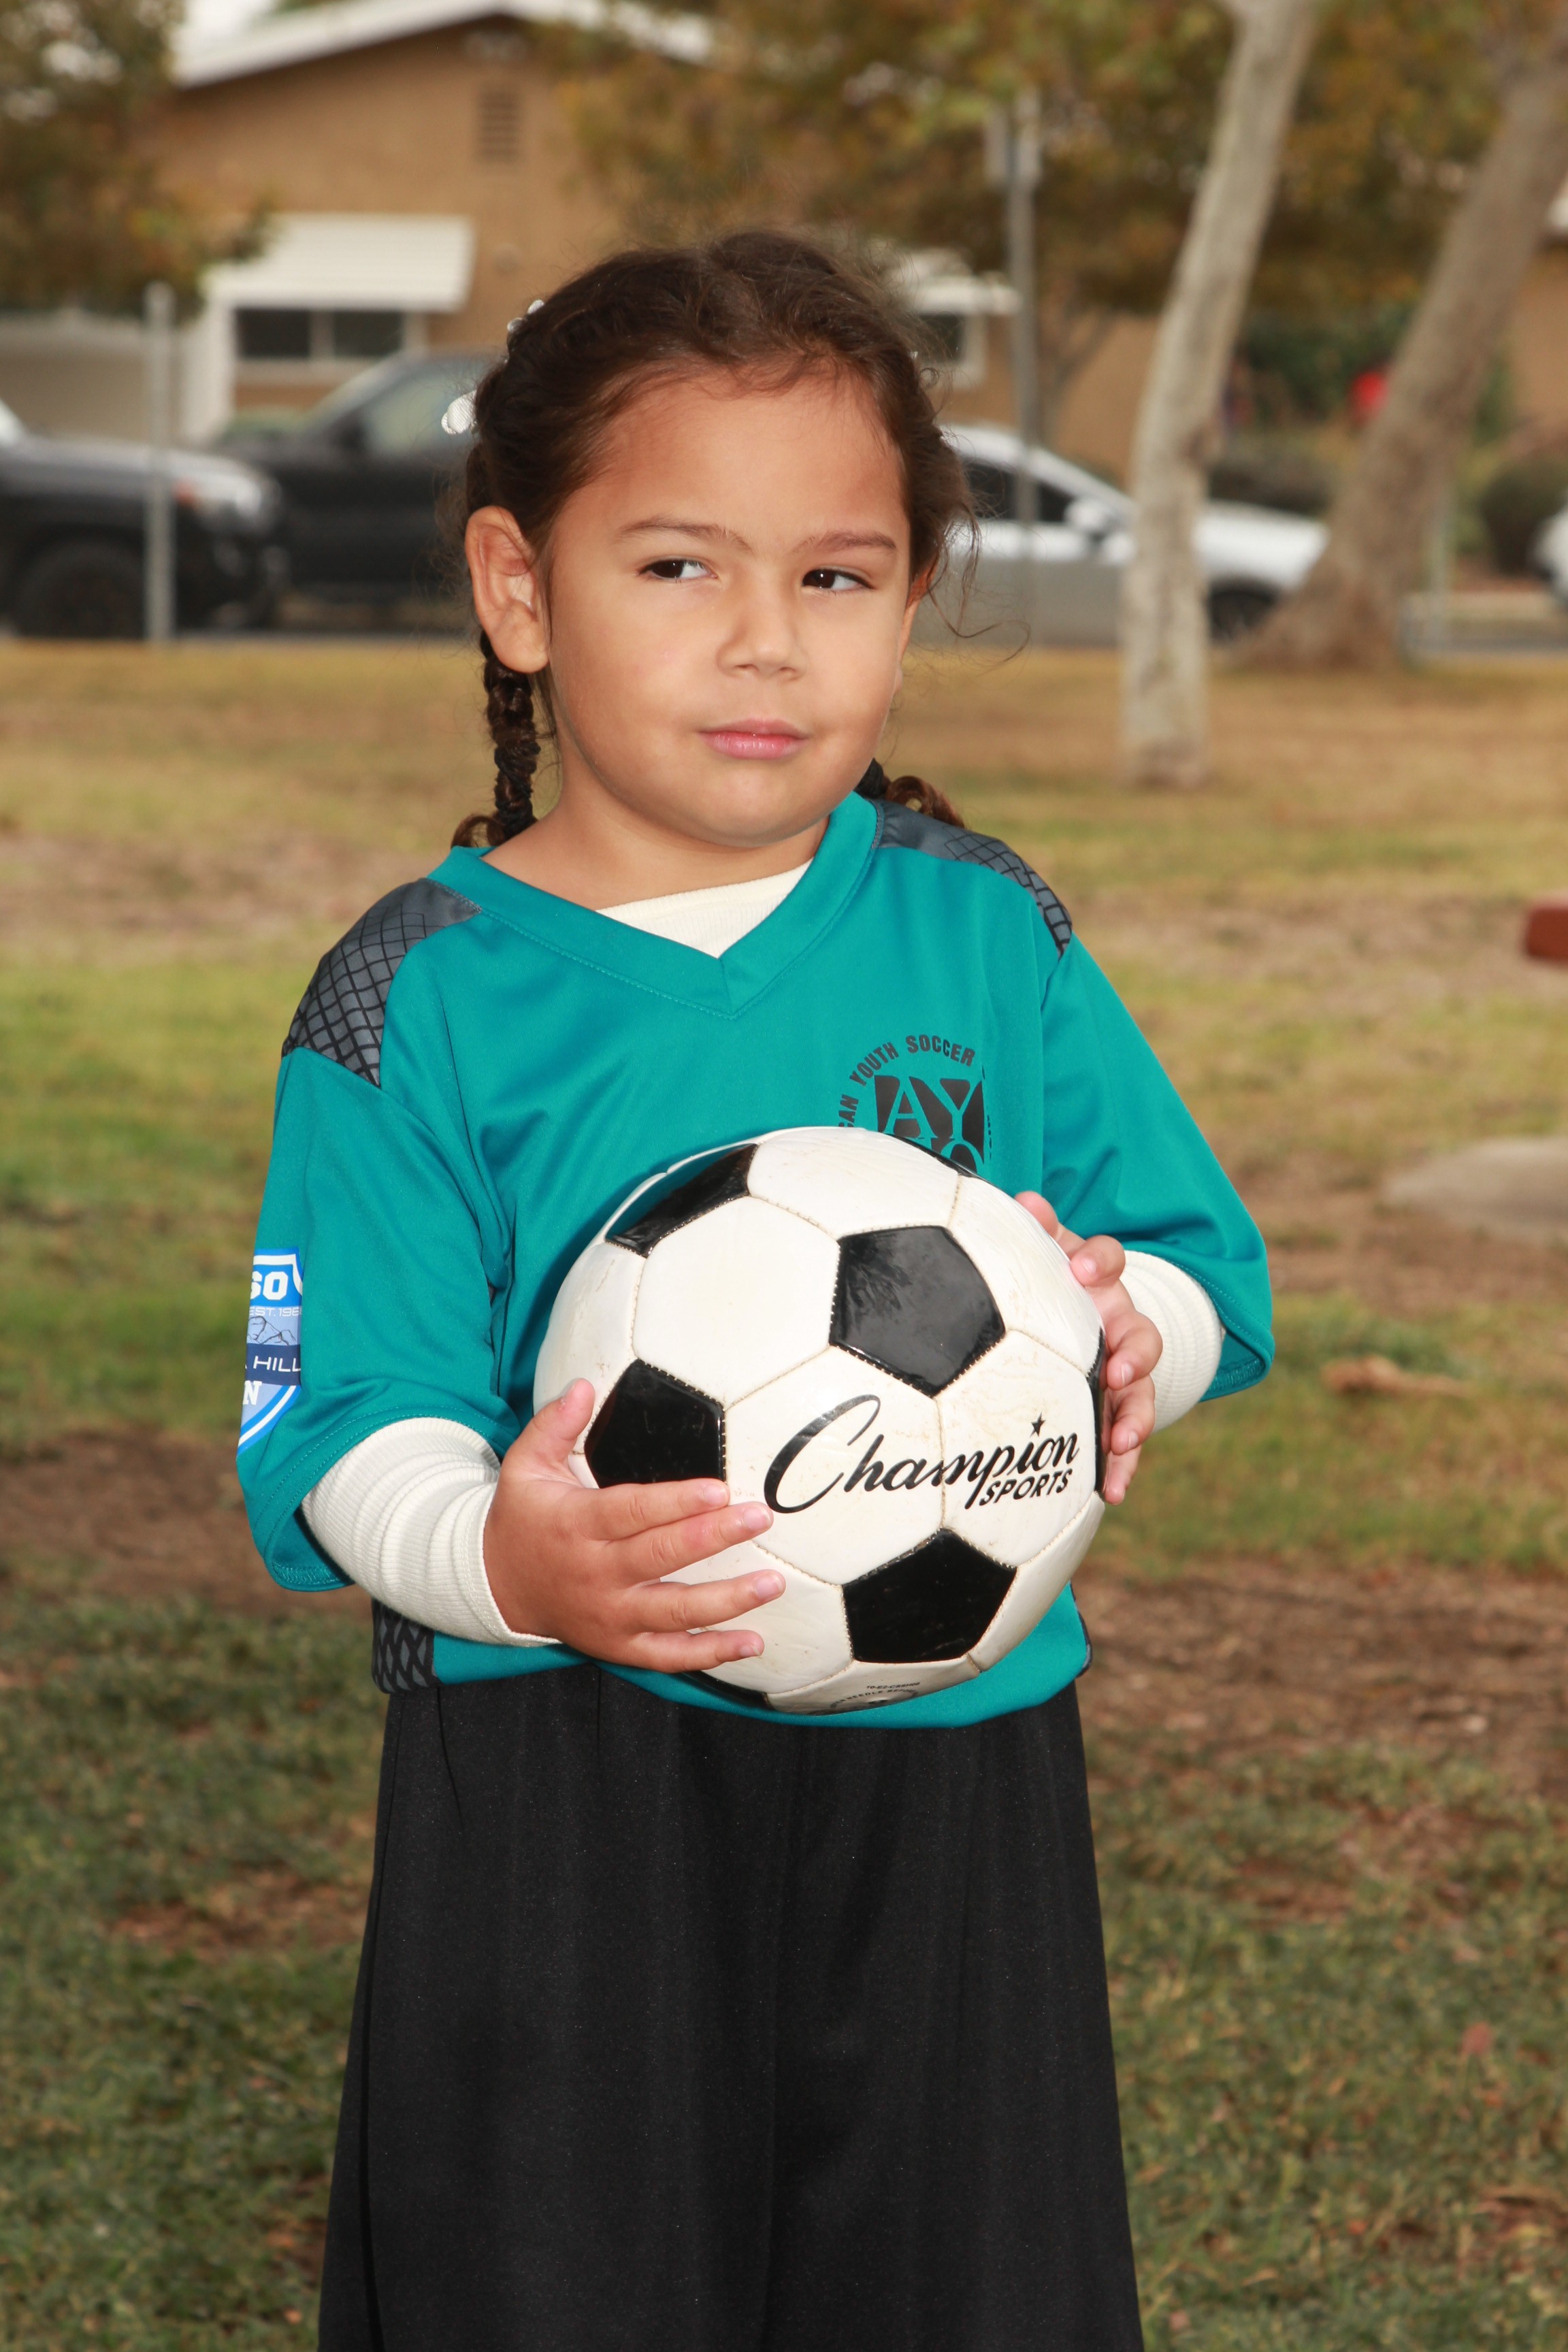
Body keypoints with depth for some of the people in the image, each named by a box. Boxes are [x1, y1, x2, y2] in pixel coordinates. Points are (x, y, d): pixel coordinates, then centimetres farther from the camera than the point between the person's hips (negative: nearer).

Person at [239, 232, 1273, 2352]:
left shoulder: (986, 932, 4)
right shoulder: (421, 1002, -5)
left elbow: (1203, 1261, 8)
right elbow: (347, 1421, -10)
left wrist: (1132, 1333, -15)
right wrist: (495, 1555, -31)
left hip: (950, 1766, 3)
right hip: (566, 1787, -2)